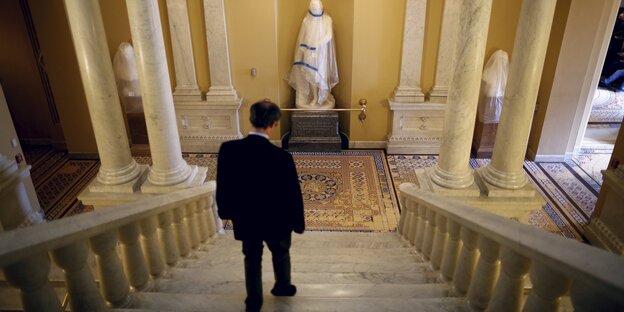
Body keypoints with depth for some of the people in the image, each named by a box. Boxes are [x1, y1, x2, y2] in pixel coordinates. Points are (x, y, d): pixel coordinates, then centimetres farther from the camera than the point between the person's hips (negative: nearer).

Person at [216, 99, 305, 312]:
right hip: (275, 221, -2)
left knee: (252, 259, 24)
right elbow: (292, 194, -18)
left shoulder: (228, 149, -18)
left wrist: (226, 211, 13)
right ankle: (283, 287, 51)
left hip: (245, 220, 2)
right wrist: (298, 223, -1)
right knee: (280, 254, 27)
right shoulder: (281, 157, -28)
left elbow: (222, 185, -4)